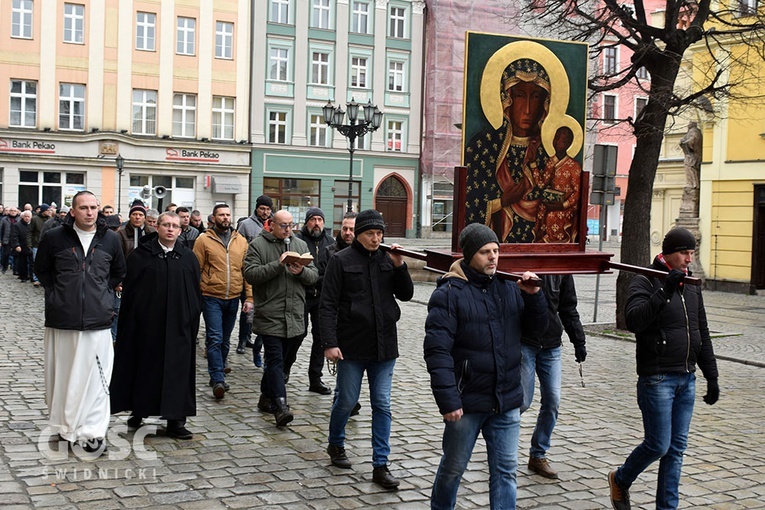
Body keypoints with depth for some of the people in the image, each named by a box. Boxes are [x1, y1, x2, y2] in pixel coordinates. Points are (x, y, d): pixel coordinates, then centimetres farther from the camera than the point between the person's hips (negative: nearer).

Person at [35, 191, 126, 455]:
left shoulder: (110, 239, 4)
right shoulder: (53, 237, 0)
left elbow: (119, 272, 18)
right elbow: (42, 269, 12)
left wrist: (104, 293, 8)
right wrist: (57, 294, 5)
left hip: (97, 320, 0)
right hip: (62, 319, 0)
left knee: (95, 376, -3)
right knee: (62, 373, 7)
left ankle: (92, 431, 1)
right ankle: (64, 425, 21)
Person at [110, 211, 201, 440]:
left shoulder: (188, 258, 7)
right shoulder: (141, 255, 0)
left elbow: (195, 293, 9)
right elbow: (130, 290, 0)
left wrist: (193, 321, 4)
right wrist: (131, 320, -4)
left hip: (178, 326, 2)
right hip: (147, 324, -1)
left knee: (177, 369, 1)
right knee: (144, 367, 8)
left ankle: (175, 420, 5)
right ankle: (138, 410, 25)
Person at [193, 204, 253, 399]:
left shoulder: (241, 241, 8)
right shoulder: (204, 240, -2)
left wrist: (249, 297, 2)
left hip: (233, 299, 4)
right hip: (211, 297, -4)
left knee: (225, 339, 15)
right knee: (214, 339, -9)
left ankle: (220, 367, 33)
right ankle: (218, 380, -10)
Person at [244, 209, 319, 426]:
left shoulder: (300, 245, 13)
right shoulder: (258, 245, -2)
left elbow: (314, 275, 10)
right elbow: (251, 274, -14)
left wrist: (302, 271, -12)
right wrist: (278, 265, -21)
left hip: (293, 316, 5)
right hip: (269, 316, -5)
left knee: (276, 359, 15)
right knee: (275, 359, -10)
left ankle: (266, 398, 28)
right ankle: (280, 406, -15)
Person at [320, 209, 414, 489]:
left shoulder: (387, 259, 6)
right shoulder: (341, 261, -5)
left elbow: (406, 295, 8)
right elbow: (328, 305, -7)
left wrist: (399, 266, -7)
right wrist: (329, 343, -15)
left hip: (384, 345, 3)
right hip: (352, 345, -3)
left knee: (382, 405, 4)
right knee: (346, 401, 8)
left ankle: (380, 465, 11)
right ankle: (335, 444, 35)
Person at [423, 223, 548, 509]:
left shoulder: (509, 288, 5)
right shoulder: (449, 294, -12)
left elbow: (536, 326, 12)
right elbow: (437, 351, -16)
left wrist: (533, 295, -7)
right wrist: (448, 400, -20)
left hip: (507, 401, 4)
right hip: (467, 402, -4)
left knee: (505, 470, 9)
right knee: (453, 468, 14)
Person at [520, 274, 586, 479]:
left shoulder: (561, 269, 5)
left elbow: (568, 309, 13)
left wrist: (579, 341, 12)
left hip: (551, 345, 5)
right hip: (522, 343, -5)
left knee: (552, 401, 3)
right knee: (522, 401, -6)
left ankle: (538, 455, 17)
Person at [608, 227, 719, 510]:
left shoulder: (691, 285, 13)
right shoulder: (645, 281, -8)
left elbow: (702, 334, 19)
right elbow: (633, 321, -25)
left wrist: (711, 376, 16)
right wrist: (665, 291, -31)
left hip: (687, 379, 7)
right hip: (657, 378, -7)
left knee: (676, 448, 9)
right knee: (658, 445, -4)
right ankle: (620, 480, 21)